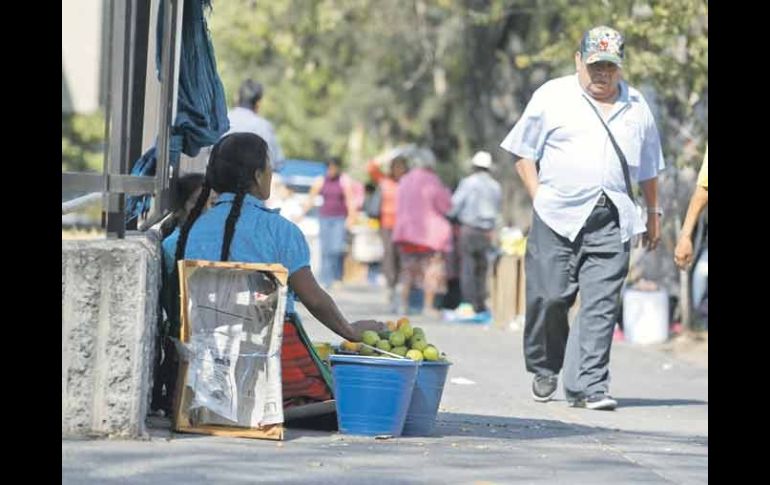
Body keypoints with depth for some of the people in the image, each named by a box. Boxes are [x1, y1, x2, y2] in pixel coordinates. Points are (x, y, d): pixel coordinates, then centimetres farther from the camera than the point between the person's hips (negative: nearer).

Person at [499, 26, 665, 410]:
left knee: (601, 305, -7)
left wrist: (653, 213, 24)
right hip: (558, 217, -2)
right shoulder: (552, 97, 5)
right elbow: (524, 152, 7)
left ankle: (588, 386, -7)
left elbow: (648, 168, 24)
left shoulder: (636, 107, 15)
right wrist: (539, 198, -2)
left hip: (611, 221, 2)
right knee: (549, 296, -3)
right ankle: (544, 369, 21)